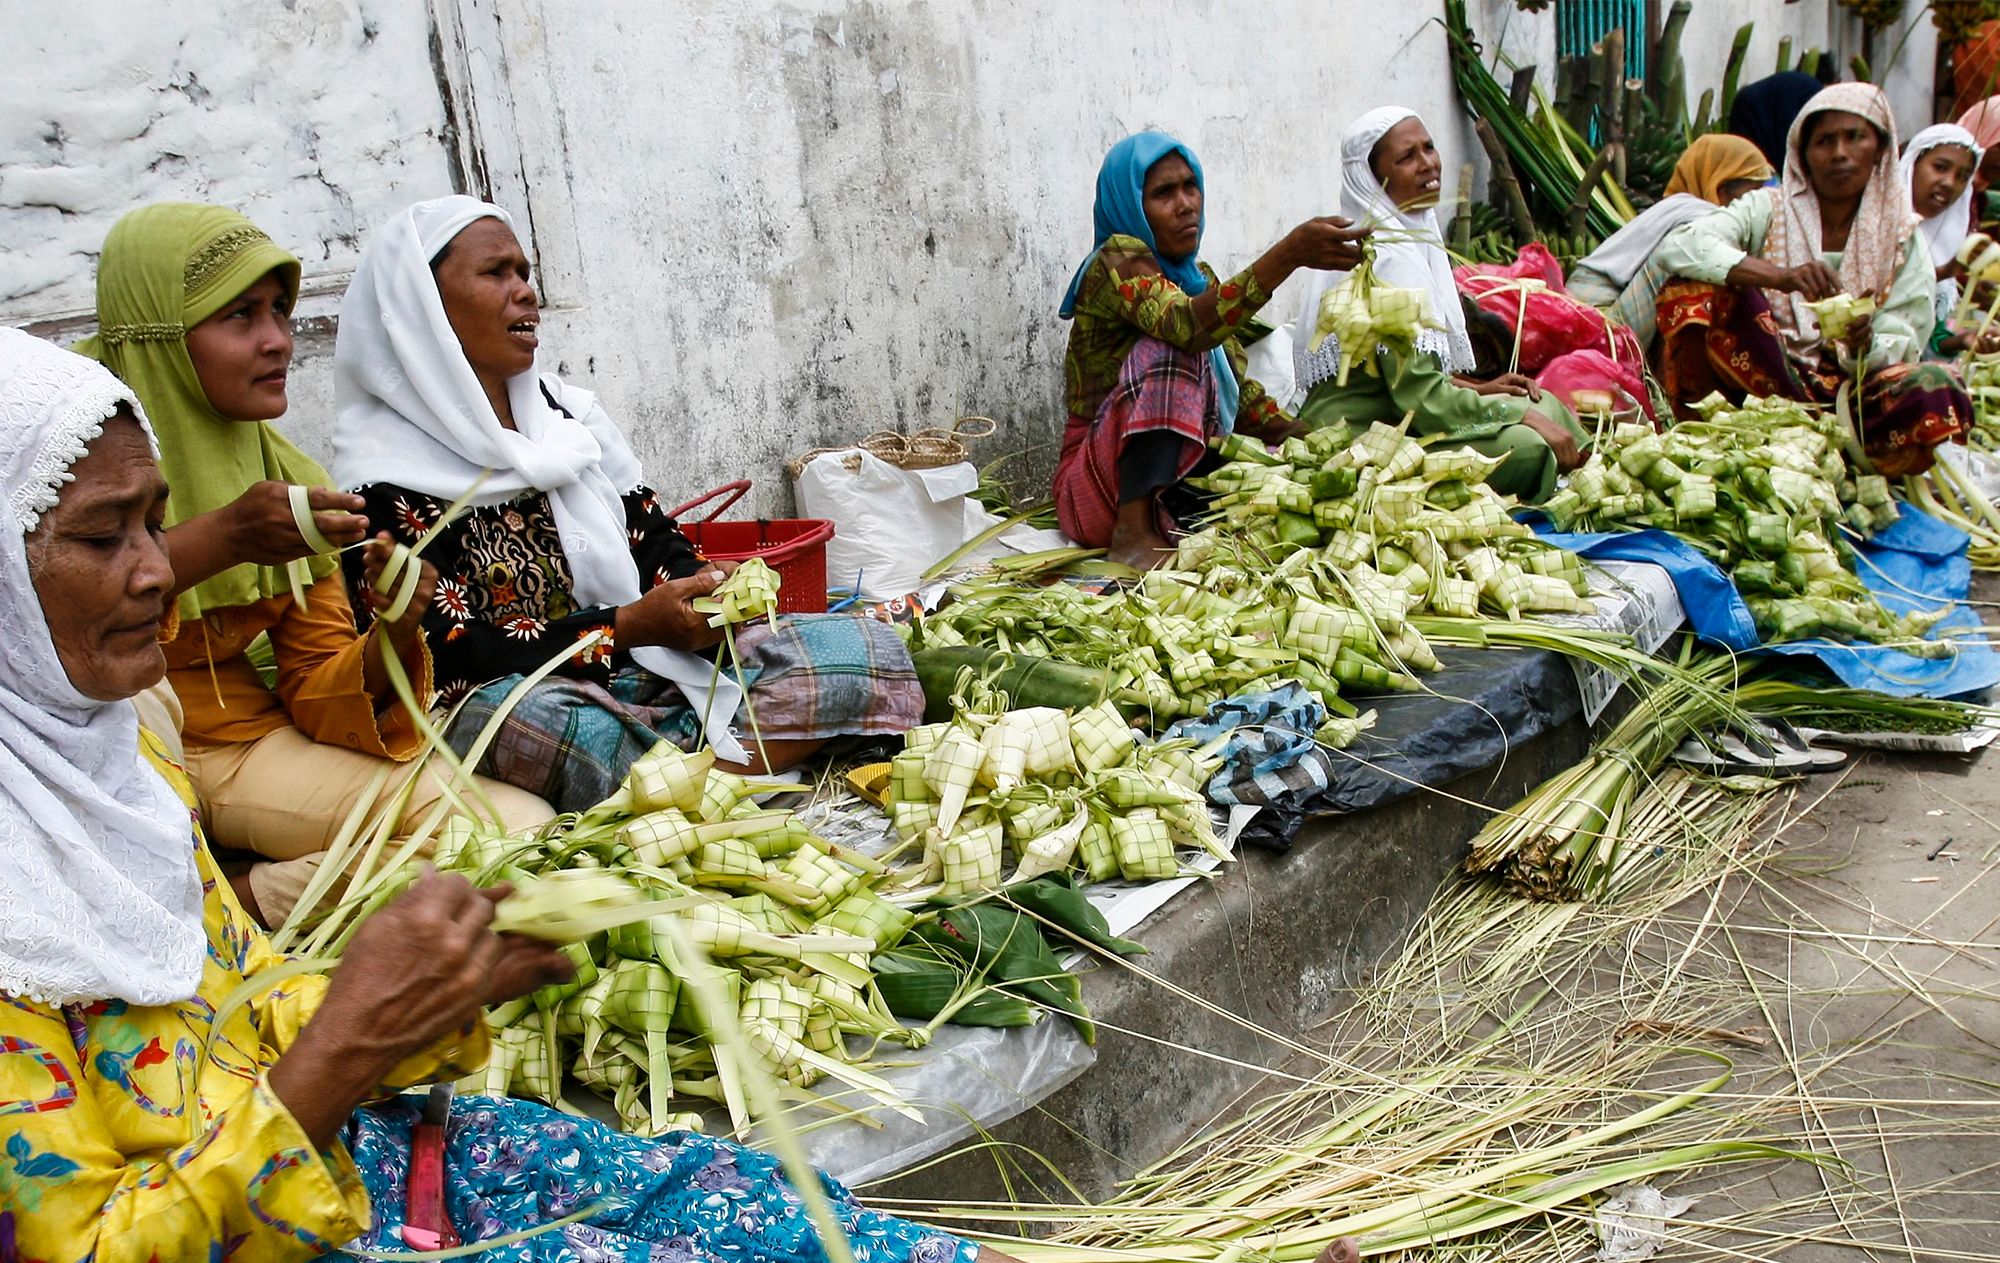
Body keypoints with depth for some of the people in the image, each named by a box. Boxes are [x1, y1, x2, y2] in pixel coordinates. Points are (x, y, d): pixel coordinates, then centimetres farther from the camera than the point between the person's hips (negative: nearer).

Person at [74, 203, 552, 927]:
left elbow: (317, 689, 4)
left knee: (523, 828, -15)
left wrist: (393, 640, -17)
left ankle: (243, 902, -11)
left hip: (249, 742, 5)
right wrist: (220, 538, -33)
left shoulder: (289, 478, 8)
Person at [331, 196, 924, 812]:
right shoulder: (387, 480, -7)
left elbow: (653, 534, 14)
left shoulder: (563, 408, 11)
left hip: (646, 670, 6)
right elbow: (451, 656, -13)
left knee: (866, 647, -11)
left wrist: (704, 586, -10)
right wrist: (631, 625, -21)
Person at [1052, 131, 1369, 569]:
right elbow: (1187, 326, -31)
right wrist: (1291, 253, -39)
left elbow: (1239, 393, 13)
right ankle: (1134, 532, -32)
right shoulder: (1118, 259, -10)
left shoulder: (1198, 277, 14)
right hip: (1101, 486, -7)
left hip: (1178, 478, 7)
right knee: (1167, 350, -28)